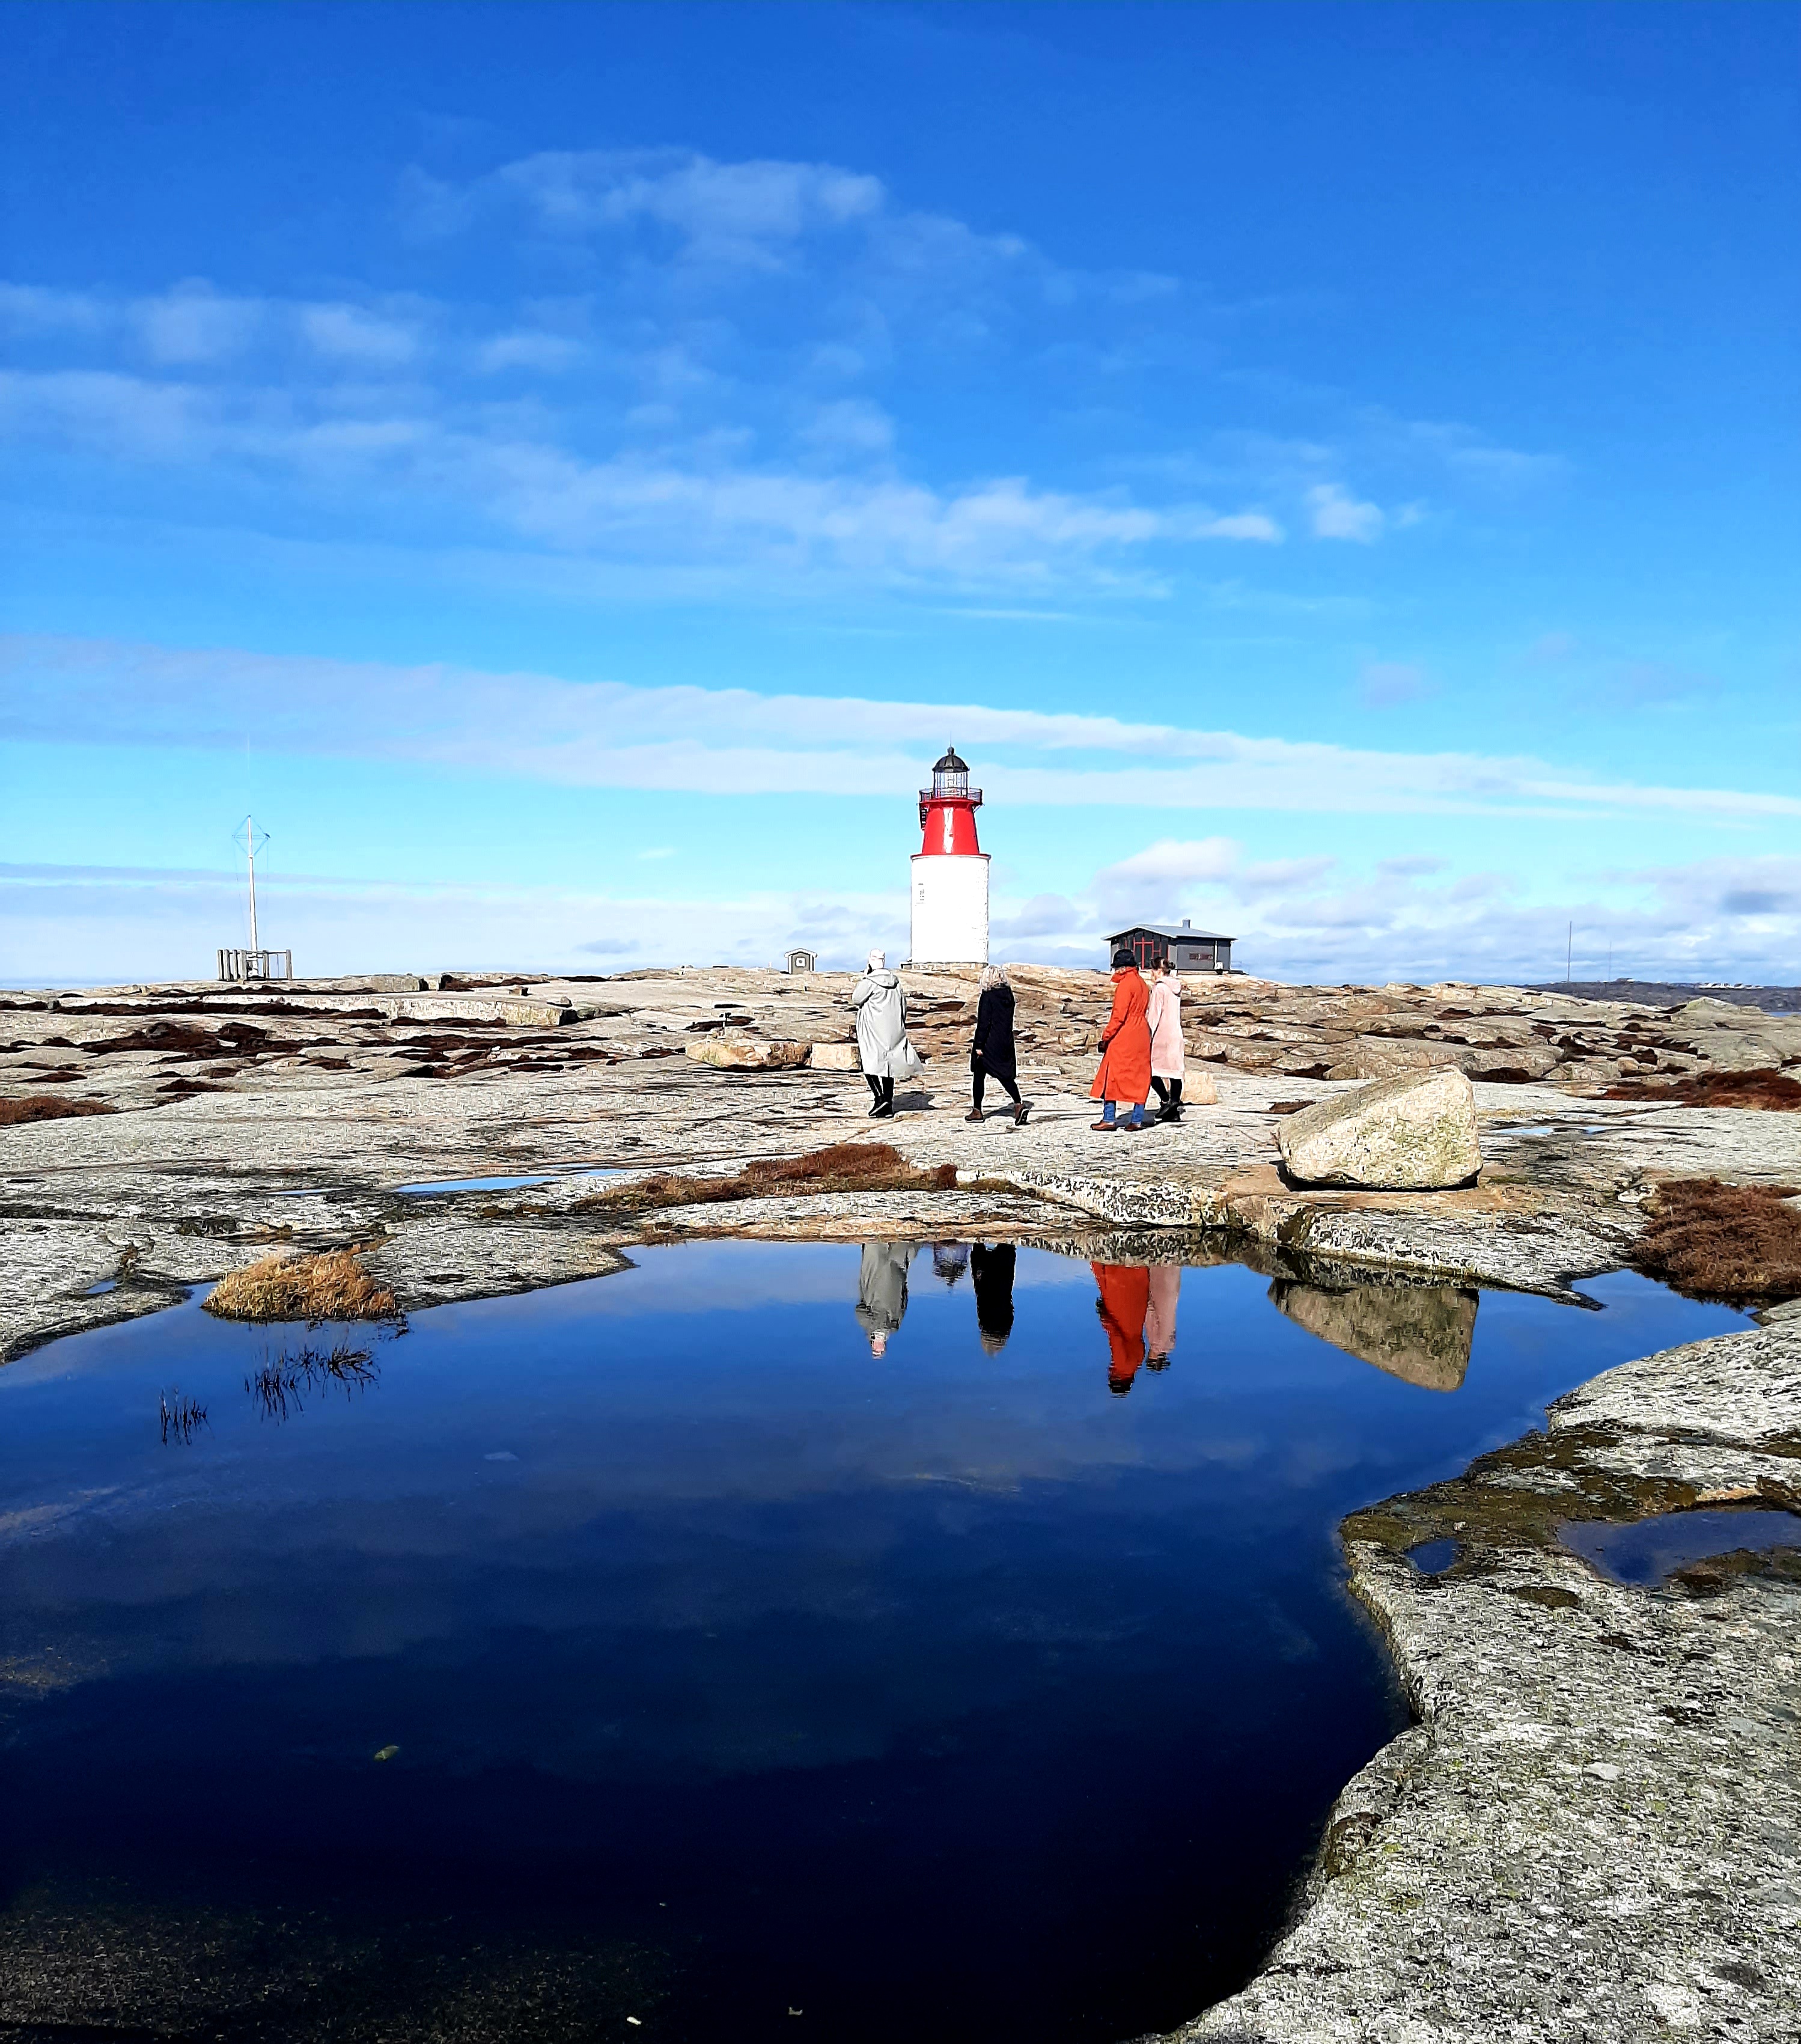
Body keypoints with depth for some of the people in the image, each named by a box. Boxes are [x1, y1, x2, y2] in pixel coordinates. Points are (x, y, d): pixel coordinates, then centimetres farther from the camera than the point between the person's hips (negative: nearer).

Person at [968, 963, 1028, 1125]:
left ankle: (977, 1111, 14)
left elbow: (983, 1022, -16)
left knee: (979, 1075, 7)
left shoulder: (988, 996, -15)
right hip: (1006, 1043, 6)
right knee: (1005, 1075, 7)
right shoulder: (1008, 994, 6)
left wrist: (978, 1045, -13)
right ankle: (1018, 1105, -11)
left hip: (989, 1043, -6)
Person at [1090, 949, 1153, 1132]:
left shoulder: (1125, 984, -13)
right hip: (1142, 1034, 8)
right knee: (1139, 1077, 8)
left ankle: (1108, 1119, -3)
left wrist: (1106, 1037, -14)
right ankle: (1137, 1120, 8)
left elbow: (1119, 1015, -17)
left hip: (1123, 1035, -8)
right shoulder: (1142, 983, 14)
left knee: (1112, 1076, -2)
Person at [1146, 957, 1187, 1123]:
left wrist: (1148, 1035, -13)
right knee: (1175, 1070, 7)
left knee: (1149, 1069, -2)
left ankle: (1167, 1100, -14)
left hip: (1161, 1035, -8)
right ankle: (1174, 1112, 9)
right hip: (1176, 1035, 8)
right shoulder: (1176, 988, 13)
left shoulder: (1159, 988, -11)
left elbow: (1154, 1014, -15)